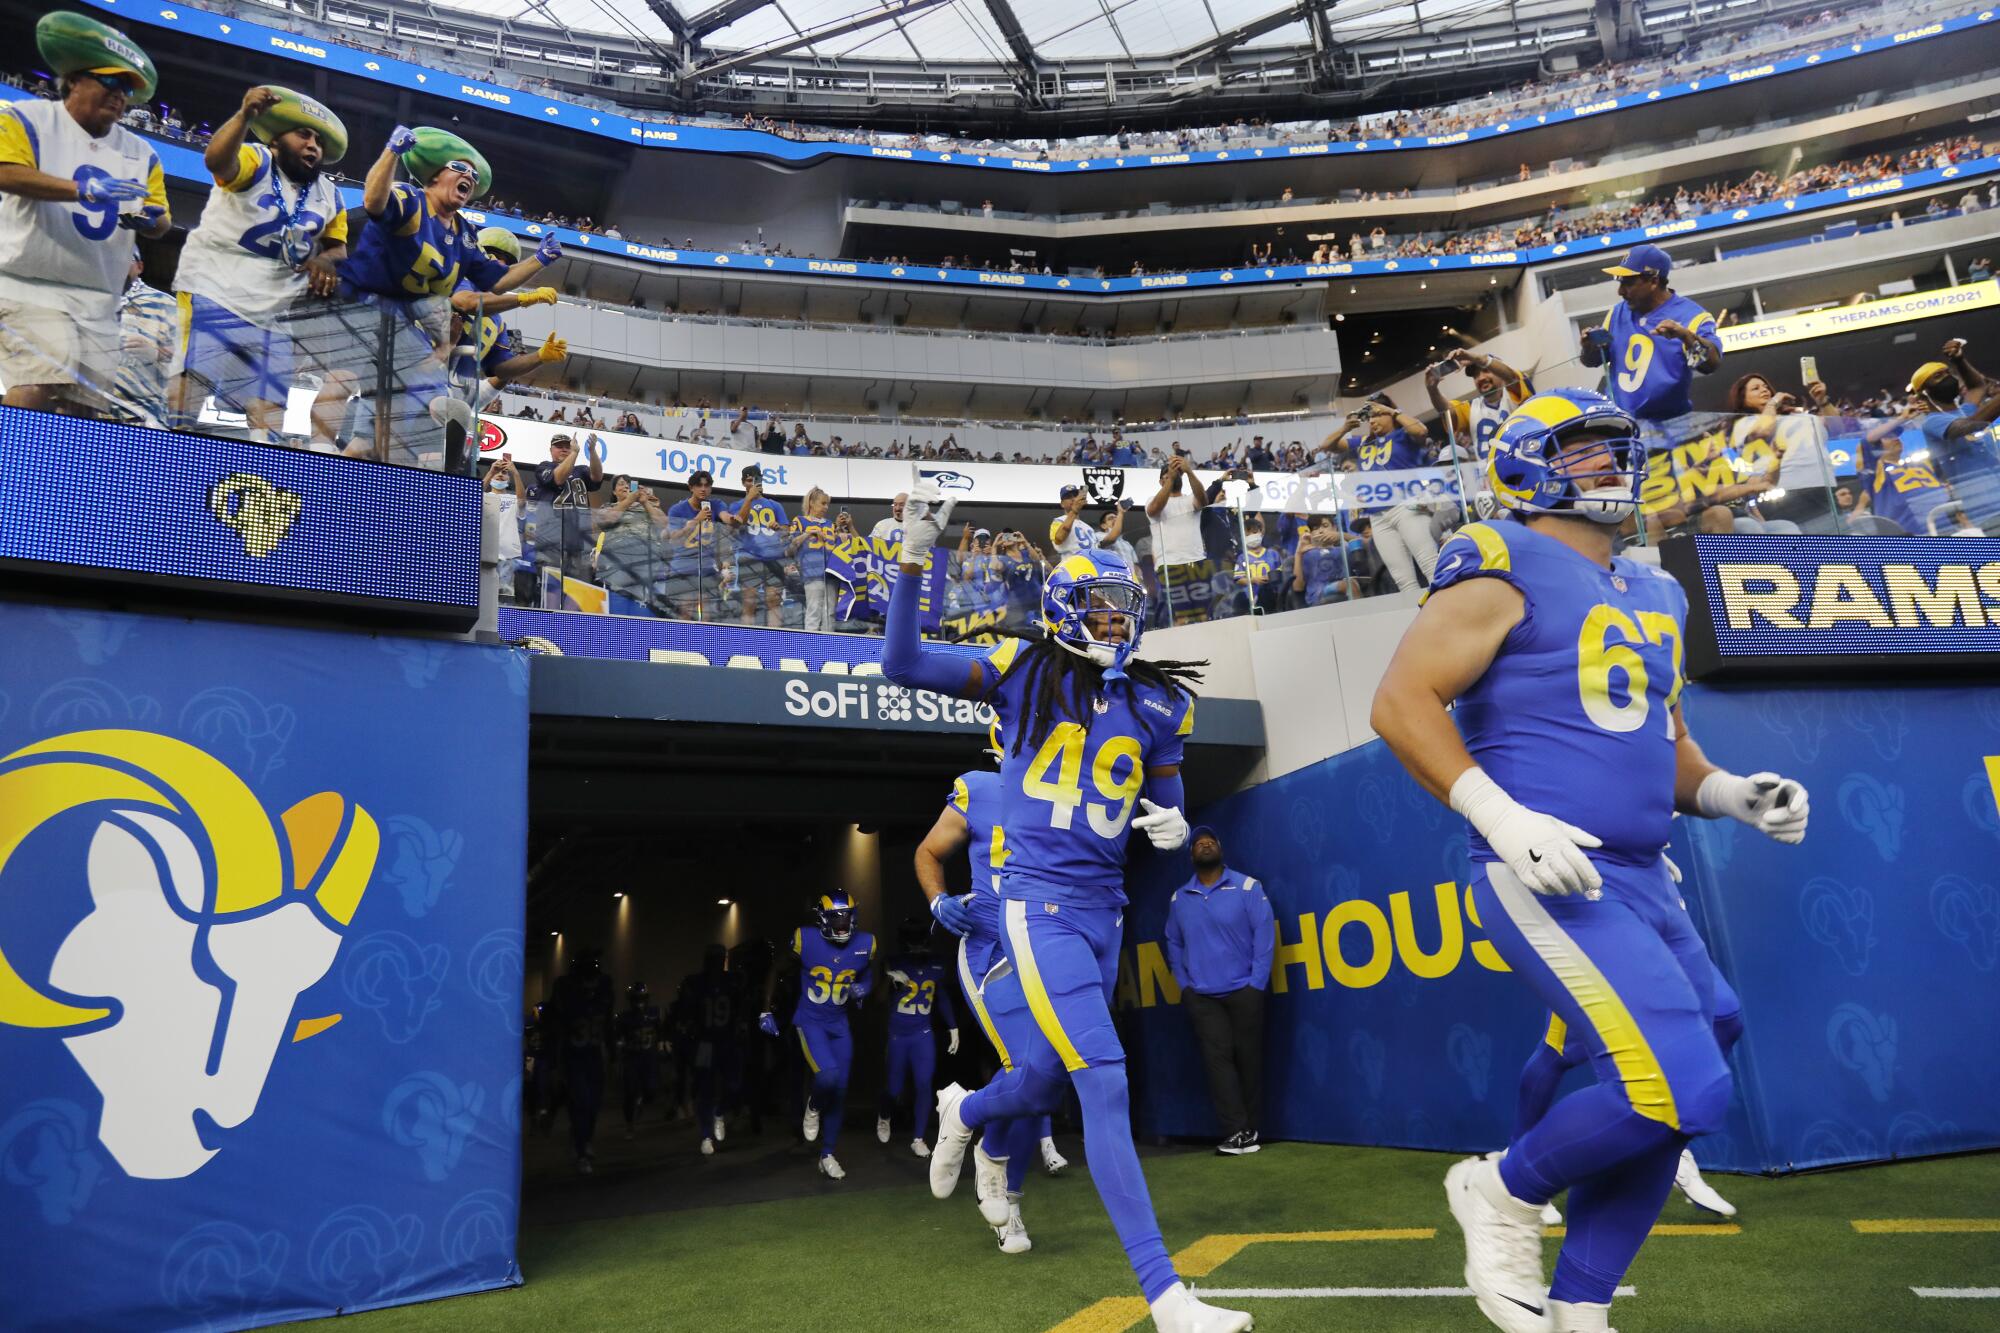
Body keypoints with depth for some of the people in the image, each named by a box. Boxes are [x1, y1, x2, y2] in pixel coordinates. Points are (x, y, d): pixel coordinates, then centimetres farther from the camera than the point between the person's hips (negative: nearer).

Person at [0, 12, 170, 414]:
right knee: (38, 388, -24)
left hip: (98, 301, 5)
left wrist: (149, 219, -13)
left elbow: (160, 224, 12)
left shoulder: (141, 152, 16)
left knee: (82, 407, -1)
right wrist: (84, 189, -28)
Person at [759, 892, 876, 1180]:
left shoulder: (865, 944, -7)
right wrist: (766, 1011, -1)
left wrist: (862, 989, -9)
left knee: (840, 1091, 5)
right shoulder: (805, 940, -17)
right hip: (810, 1022, -4)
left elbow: (868, 976, 14)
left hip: (839, 1024, 4)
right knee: (828, 1076, -26)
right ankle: (813, 1108, 9)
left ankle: (827, 1156, 20)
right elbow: (777, 972, -1)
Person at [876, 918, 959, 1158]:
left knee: (924, 1085, -3)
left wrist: (953, 1029, 14)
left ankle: (918, 1138, 11)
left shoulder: (935, 967, 0)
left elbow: (943, 998, 13)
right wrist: (891, 979, -43)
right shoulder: (895, 964, -11)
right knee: (894, 1087, 6)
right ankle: (884, 1117, 39)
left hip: (923, 1034, 2)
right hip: (896, 1034, -2)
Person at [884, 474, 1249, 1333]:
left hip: (1103, 909, 6)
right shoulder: (1024, 674, -4)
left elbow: (1166, 803, 18)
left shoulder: (1156, 703, 8)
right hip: (1039, 903, -6)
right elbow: (902, 665, -6)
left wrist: (1172, 826, -6)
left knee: (1049, 1079, 20)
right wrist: (914, 559, -14)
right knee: (1106, 1085, -13)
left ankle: (964, 1114, 55)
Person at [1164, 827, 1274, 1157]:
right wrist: (1185, 985, 5)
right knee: (1217, 1056, -8)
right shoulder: (1179, 898, 7)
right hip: (1201, 996, 2)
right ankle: (1236, 1131, -7)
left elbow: (1264, 935, -5)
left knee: (1248, 1058, 3)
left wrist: (1256, 984, -9)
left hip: (1244, 991, -2)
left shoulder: (1247, 887, -2)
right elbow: (1174, 944, 14)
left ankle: (1251, 1128, 16)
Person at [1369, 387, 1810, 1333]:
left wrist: (1729, 795, 6)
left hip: (1641, 883, 9)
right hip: (1550, 882, -9)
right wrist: (1500, 815, -25)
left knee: (1660, 1111, 12)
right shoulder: (1506, 571, -7)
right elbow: (1401, 703, -16)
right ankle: (1505, 1192, 10)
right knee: (1681, 1092, -16)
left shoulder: (1653, 595, 18)